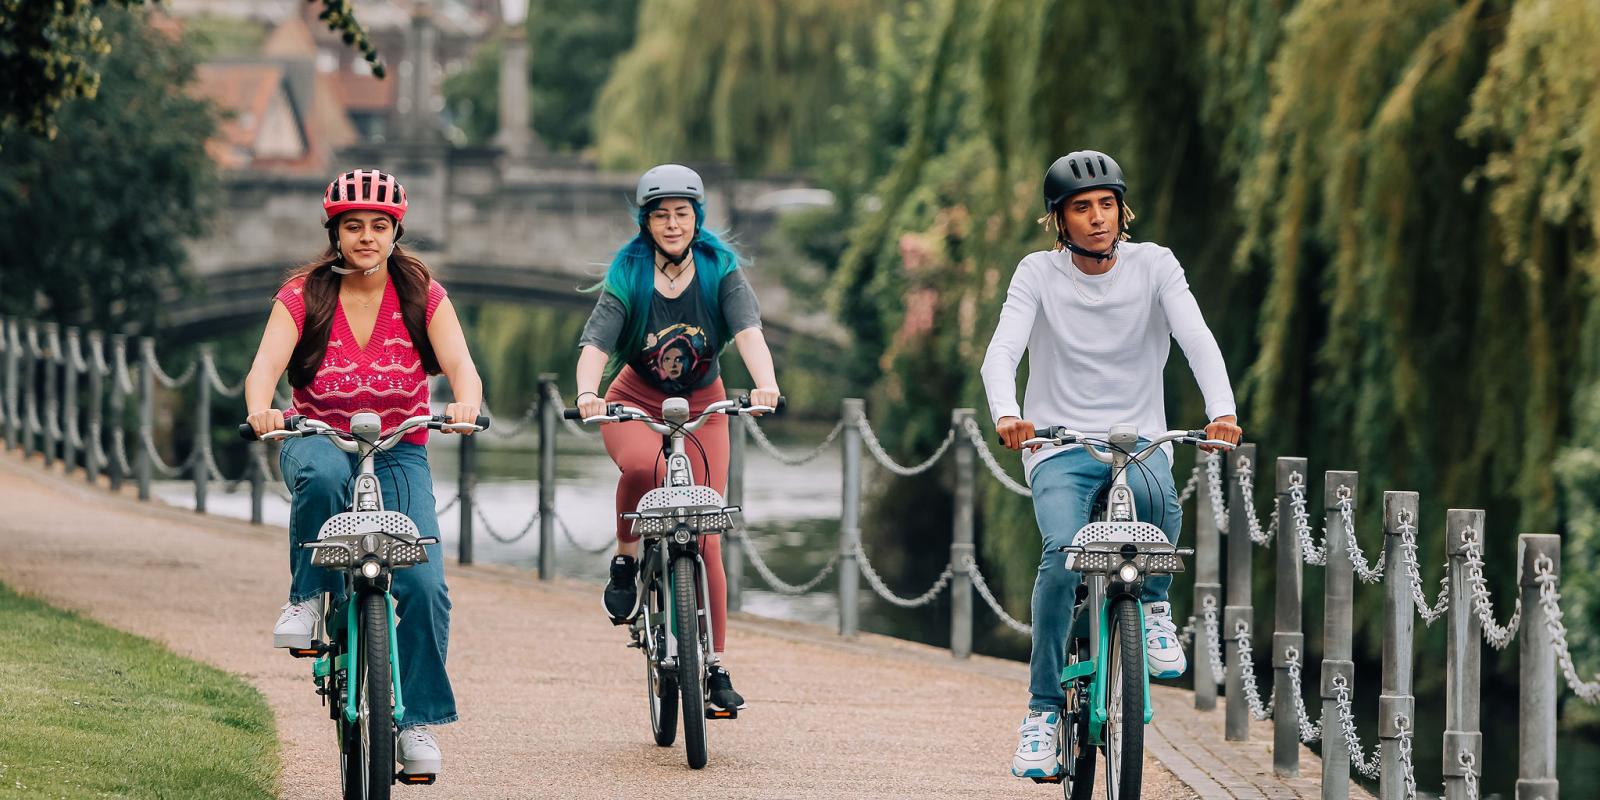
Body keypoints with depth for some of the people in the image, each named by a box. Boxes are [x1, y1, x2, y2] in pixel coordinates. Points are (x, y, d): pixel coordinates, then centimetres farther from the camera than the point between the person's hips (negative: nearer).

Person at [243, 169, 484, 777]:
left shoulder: (422, 296, -4)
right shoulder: (304, 295, -6)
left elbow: (461, 366, -17)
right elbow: (264, 367, -21)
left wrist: (466, 404, -41)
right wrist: (261, 409, -44)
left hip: (399, 454, 1)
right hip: (320, 440, -1)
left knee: (424, 584, -19)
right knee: (323, 476, -40)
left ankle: (417, 718, -3)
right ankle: (306, 596, -18)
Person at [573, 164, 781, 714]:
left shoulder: (720, 270, -10)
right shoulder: (627, 276, -13)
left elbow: (748, 330, -26)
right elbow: (595, 344, -23)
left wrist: (764, 382, -46)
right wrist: (587, 393, -45)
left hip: (702, 407, 1)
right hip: (635, 402, -1)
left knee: (704, 538, -5)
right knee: (643, 466, -38)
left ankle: (716, 664, 4)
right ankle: (625, 560, -12)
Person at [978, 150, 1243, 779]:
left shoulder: (1153, 266, -1)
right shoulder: (1038, 274, -3)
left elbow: (1197, 340, -14)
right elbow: (1002, 350, -17)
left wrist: (1222, 411, -34)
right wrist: (1006, 415, -39)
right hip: (1060, 446, 0)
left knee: (1156, 493, -36)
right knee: (1062, 555, -27)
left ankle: (1154, 604, -6)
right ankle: (1043, 709, -15)